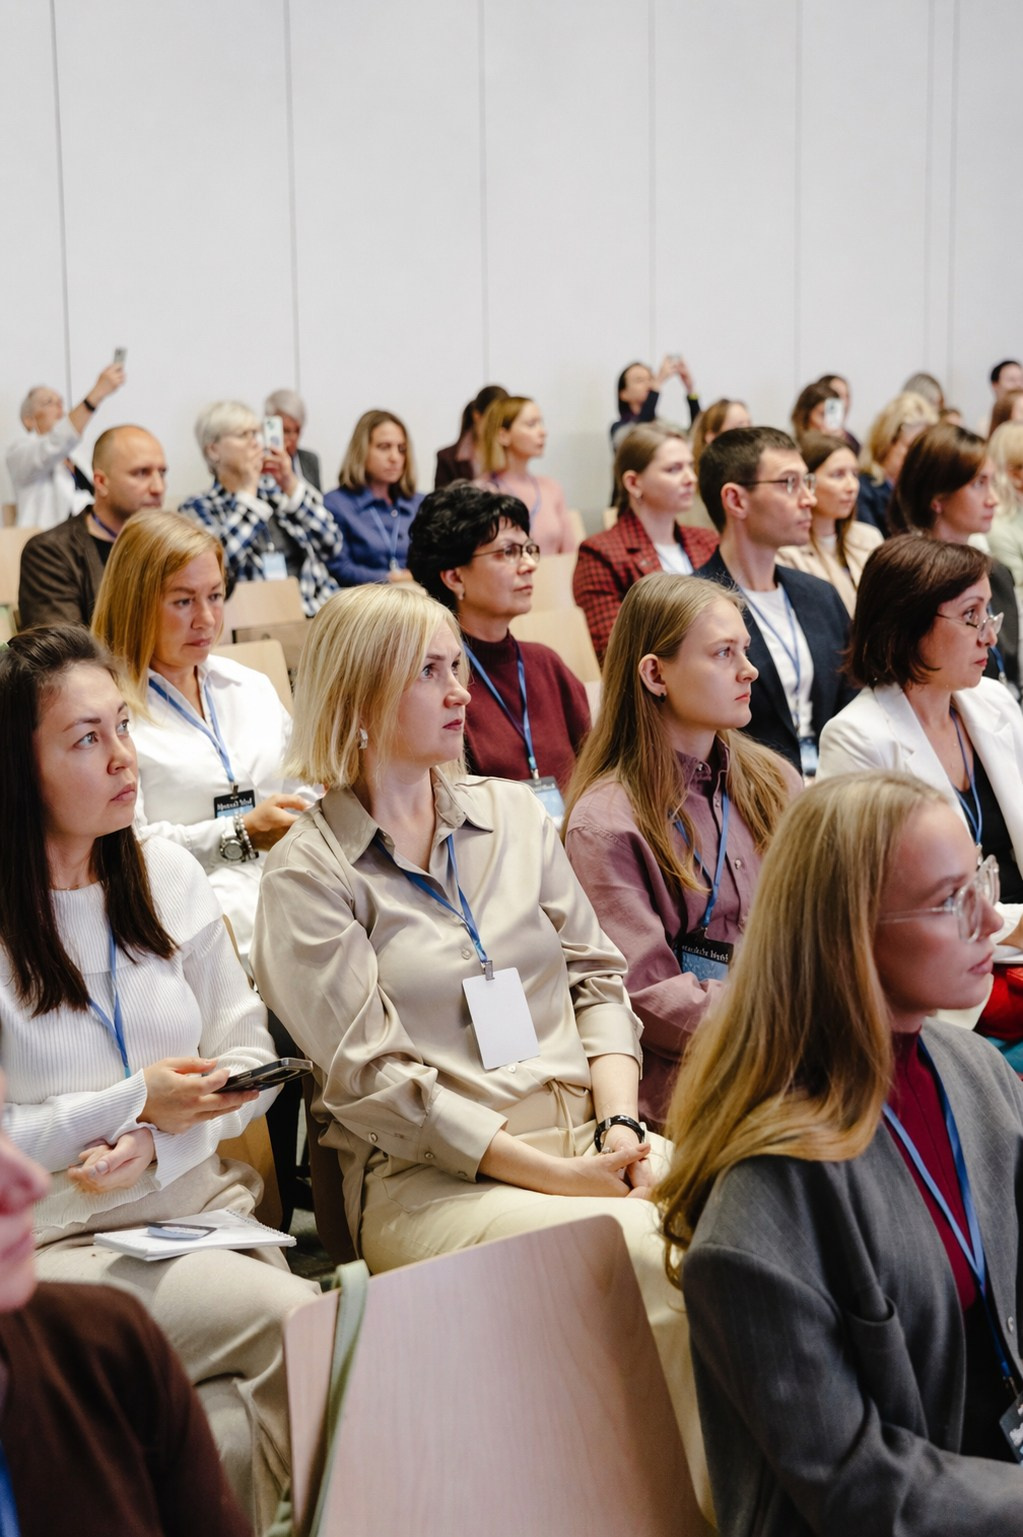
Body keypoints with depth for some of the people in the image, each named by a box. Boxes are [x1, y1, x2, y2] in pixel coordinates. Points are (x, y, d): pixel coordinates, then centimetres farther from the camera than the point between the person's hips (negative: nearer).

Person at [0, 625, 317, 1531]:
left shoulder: (169, 876, 7)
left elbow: (248, 1057, 8)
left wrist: (154, 1145, -10)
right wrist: (134, 1104, -13)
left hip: (199, 1206, 5)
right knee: (294, 1319, -23)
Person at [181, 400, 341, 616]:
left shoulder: (277, 490, 18)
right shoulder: (198, 508, 7)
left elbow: (332, 547, 9)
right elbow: (217, 563, -13)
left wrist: (292, 487, 2)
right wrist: (247, 492, -4)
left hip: (316, 609, 5)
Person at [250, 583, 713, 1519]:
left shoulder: (513, 814, 17)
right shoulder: (310, 872, 0)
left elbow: (595, 976, 17)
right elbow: (375, 1077, -8)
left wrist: (618, 1124, -3)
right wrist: (556, 1173, -15)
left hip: (587, 1133, 5)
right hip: (429, 1179, -5)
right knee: (653, 1259, -30)